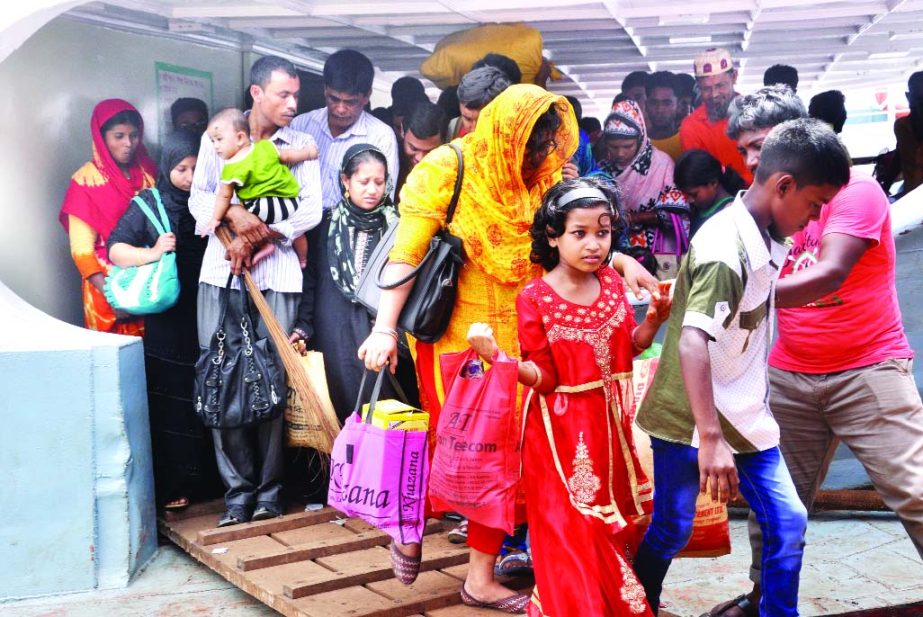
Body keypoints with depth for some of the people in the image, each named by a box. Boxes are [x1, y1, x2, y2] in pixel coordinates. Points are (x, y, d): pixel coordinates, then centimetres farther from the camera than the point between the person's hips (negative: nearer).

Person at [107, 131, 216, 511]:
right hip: (167, 320, -2)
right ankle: (171, 486, 8)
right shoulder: (148, 204, 1)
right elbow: (115, 249, -4)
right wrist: (152, 253, -19)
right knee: (170, 401, 0)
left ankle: (207, 479, 17)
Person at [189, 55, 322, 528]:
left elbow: (311, 209, 1)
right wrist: (234, 213, -16)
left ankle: (269, 487, 8)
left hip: (277, 275, -1)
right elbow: (199, 196, 5)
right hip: (220, 273, 1)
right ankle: (239, 487, 6)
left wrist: (260, 237, -10)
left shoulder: (300, 145, 11)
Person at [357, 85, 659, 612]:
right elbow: (406, 253, -11)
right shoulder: (447, 169, -9)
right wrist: (385, 329, -15)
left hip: (512, 343, 4)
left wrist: (619, 261, -11)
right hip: (449, 337, -4)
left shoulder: (540, 183, 5)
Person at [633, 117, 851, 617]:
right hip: (691, 419, -8)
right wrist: (710, 438, -38)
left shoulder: (763, 238, 3)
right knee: (670, 531, 6)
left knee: (788, 522, 7)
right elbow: (692, 342, -34)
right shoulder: (725, 249, -24)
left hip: (745, 417, 8)